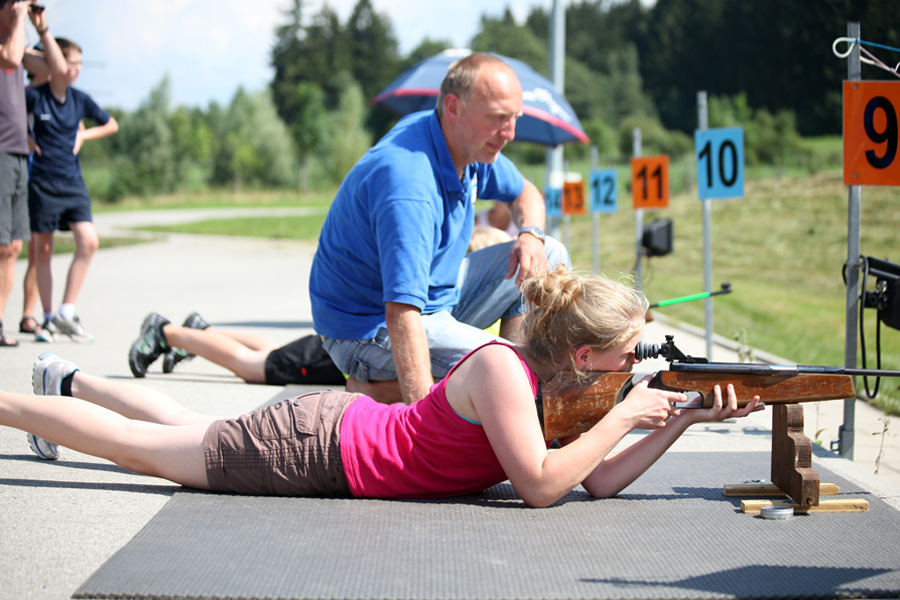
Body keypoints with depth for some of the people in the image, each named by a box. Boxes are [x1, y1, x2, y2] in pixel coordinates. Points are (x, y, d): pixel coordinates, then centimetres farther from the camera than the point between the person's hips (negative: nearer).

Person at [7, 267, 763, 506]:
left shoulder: (558, 382, -3)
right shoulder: (502, 369, -29)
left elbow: (600, 481, -3)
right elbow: (539, 485, -34)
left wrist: (685, 422, -12)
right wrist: (623, 416, -27)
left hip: (347, 428, 8)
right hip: (315, 449, -8)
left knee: (192, 432, 27)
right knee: (141, 446, 5)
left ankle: (69, 381, 45)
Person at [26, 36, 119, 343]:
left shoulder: (80, 100, 5)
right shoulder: (34, 96, -6)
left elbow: (111, 125, 18)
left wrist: (83, 135, 5)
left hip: (73, 184, 3)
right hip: (42, 183, -3)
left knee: (88, 242, -14)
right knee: (43, 251, 4)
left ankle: (66, 312, -8)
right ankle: (49, 317, 16)